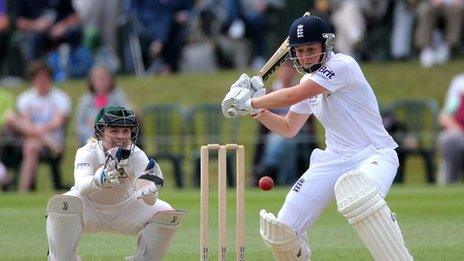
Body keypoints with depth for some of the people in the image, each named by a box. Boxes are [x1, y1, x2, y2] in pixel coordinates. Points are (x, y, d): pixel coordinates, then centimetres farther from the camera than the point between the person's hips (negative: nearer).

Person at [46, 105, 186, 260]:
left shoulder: (137, 156, -22)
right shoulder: (87, 152, -26)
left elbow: (150, 201, -34)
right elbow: (82, 186, -48)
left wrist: (149, 190, -59)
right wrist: (101, 178, -71)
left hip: (124, 209, 2)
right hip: (89, 206, -2)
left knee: (166, 214, -18)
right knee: (62, 205, -33)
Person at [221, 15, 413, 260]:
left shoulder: (342, 65, -15)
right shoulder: (309, 82, 10)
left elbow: (291, 96, -20)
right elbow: (288, 128, 22)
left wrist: (250, 103, -9)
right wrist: (258, 109, 7)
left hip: (373, 156, -7)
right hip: (334, 160, 7)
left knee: (357, 190, -43)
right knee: (283, 230, -4)